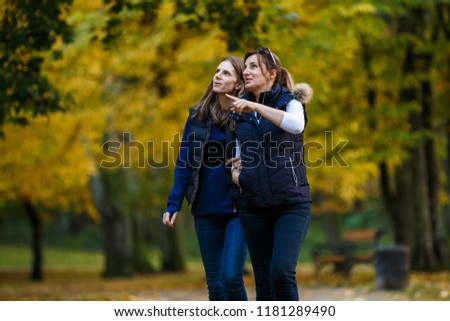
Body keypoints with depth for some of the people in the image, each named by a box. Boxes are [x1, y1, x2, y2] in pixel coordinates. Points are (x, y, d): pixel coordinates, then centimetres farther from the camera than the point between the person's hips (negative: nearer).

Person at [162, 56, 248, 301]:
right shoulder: (198, 115, 7)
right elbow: (184, 163, 9)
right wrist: (174, 204, 5)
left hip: (238, 210, -4)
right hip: (206, 211, 4)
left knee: (231, 277, -15)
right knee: (215, 283, 6)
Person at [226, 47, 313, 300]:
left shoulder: (289, 102, -2)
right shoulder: (240, 113, 12)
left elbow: (296, 124, -26)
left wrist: (256, 106, -30)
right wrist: (237, 173, 1)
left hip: (291, 205, -4)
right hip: (254, 208, 5)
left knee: (282, 271, -21)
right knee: (264, 281, 3)